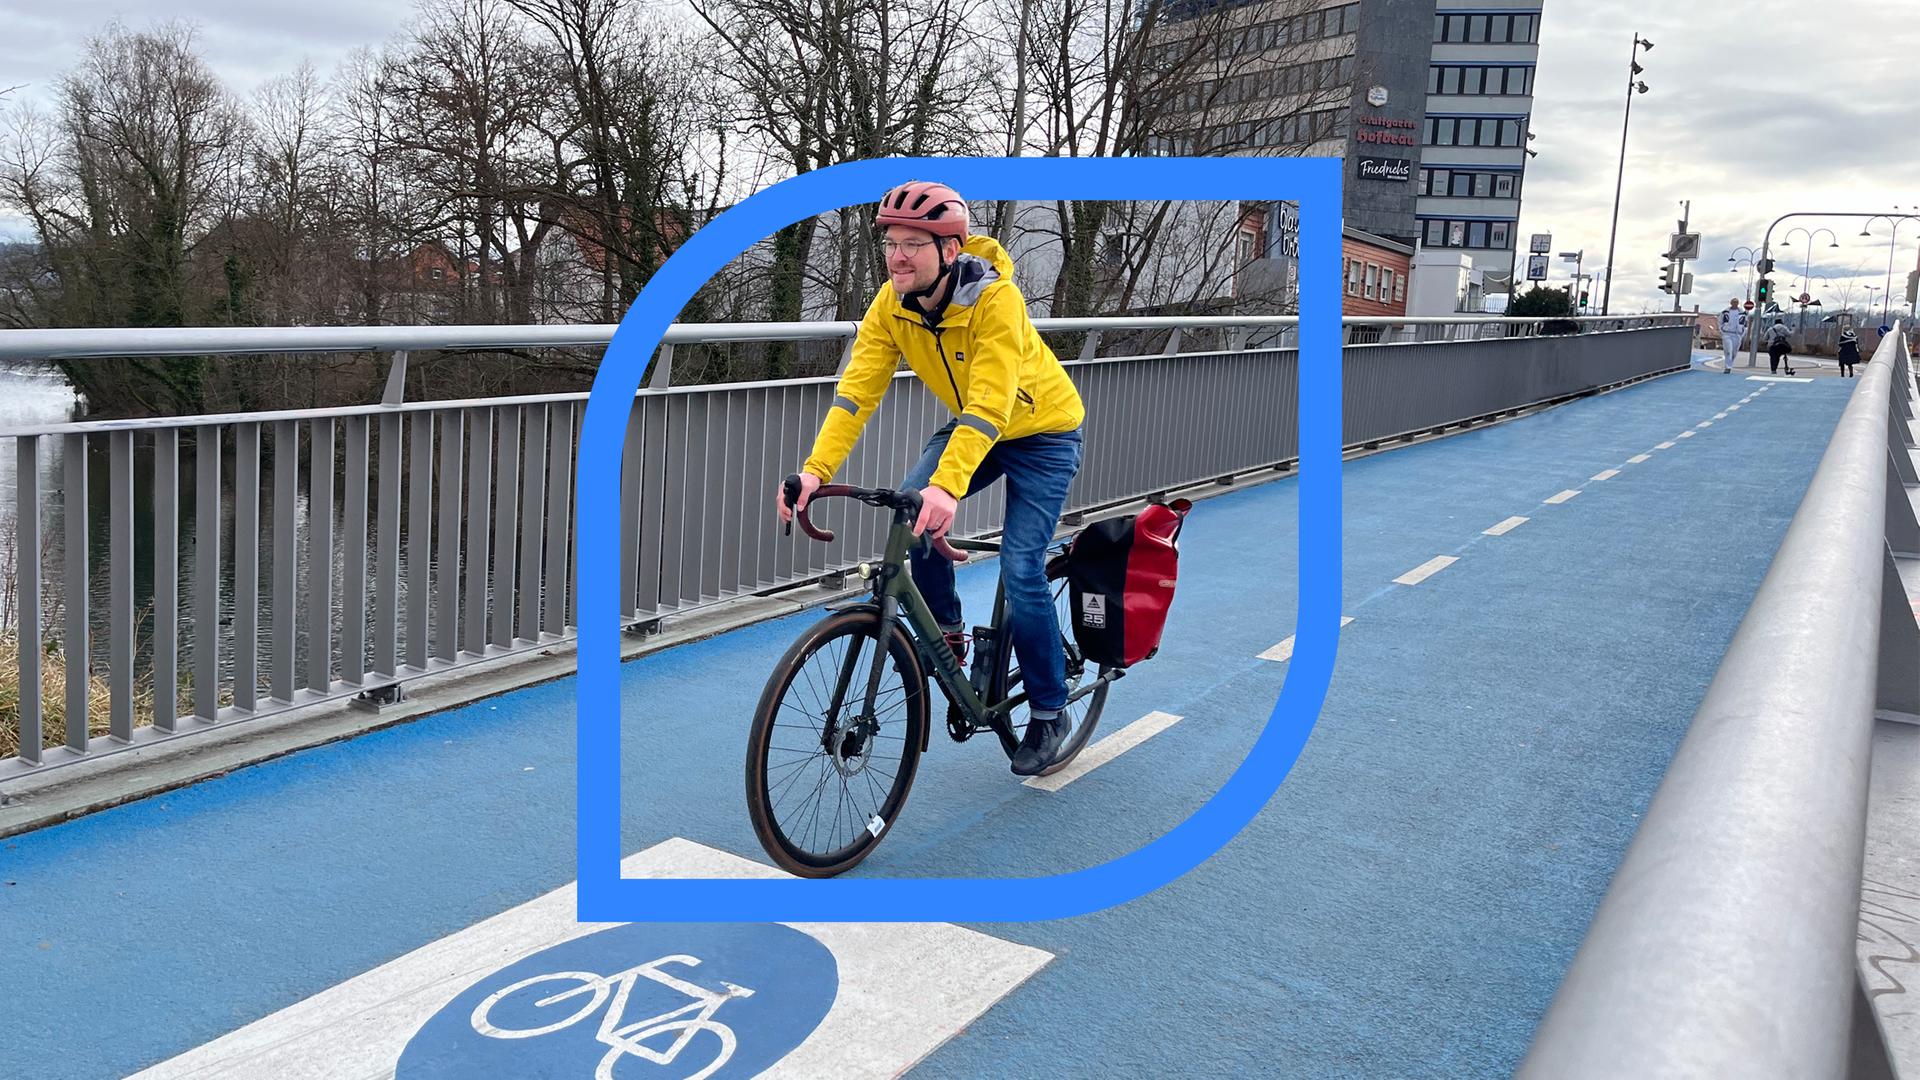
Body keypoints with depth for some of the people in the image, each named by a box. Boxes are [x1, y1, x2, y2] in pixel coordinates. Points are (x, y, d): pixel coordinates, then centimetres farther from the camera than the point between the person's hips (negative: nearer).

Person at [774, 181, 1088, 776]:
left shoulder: (995, 299, -33)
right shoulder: (891, 304, -17)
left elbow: (989, 404, -43)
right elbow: (857, 390, -23)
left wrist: (948, 486, -56)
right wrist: (815, 470, -37)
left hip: (1041, 430, -5)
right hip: (970, 425, 5)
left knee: (1020, 572, -13)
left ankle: (1050, 712, 6)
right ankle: (947, 631, 3)